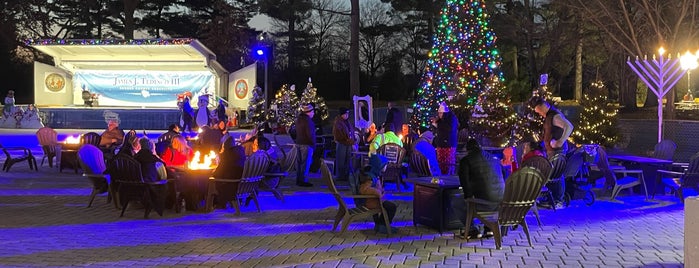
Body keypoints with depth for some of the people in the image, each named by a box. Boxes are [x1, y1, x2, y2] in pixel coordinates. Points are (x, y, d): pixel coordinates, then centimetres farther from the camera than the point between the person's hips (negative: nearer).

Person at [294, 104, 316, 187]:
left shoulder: (299, 119, 12)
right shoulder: (307, 120, -16)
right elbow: (310, 133, -19)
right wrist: (313, 143, -12)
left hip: (298, 143, 9)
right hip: (306, 144, -9)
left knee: (299, 162, 13)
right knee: (305, 162, -6)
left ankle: (298, 179, 17)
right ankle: (303, 180, -6)